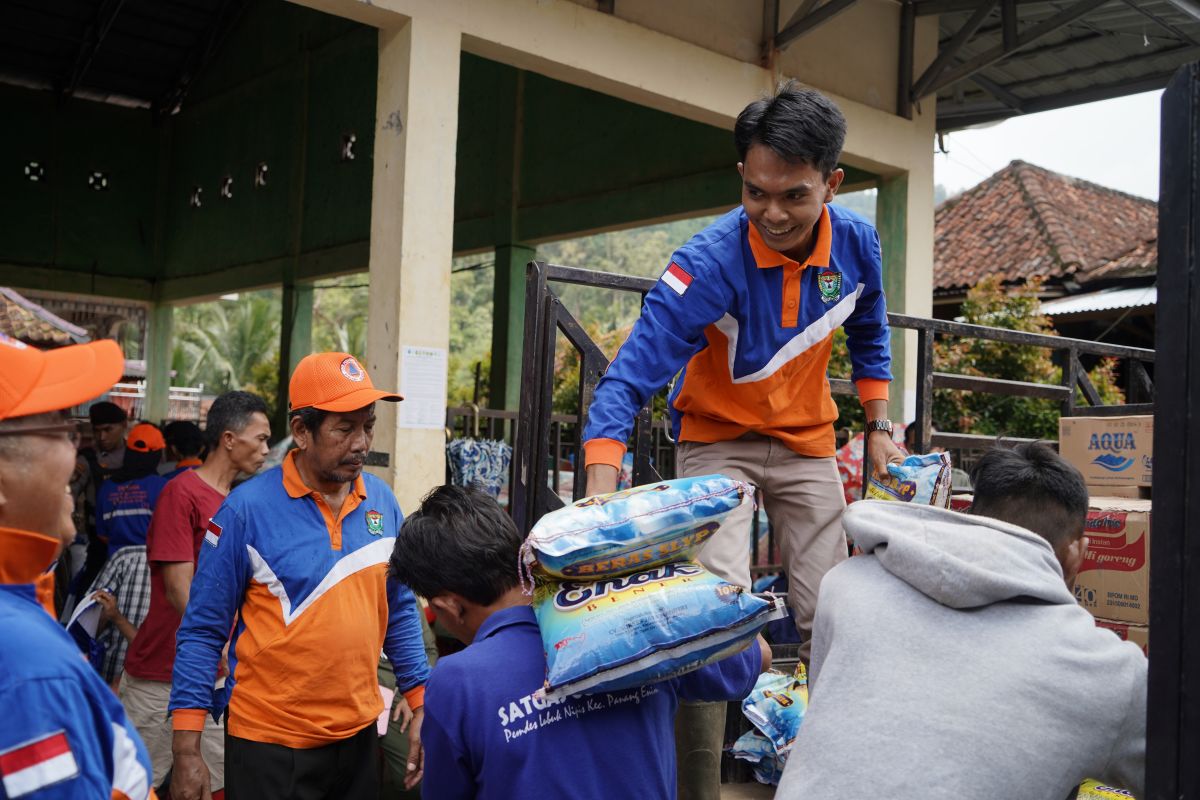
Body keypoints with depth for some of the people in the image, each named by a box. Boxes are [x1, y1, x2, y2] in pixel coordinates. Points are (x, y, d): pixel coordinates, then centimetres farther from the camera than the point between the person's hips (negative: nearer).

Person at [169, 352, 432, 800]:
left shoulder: (383, 503, -1)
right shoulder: (248, 508, -14)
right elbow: (203, 630, -9)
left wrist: (420, 704, 7)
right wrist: (186, 749, -11)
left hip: (359, 734, 4)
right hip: (269, 742, -4)